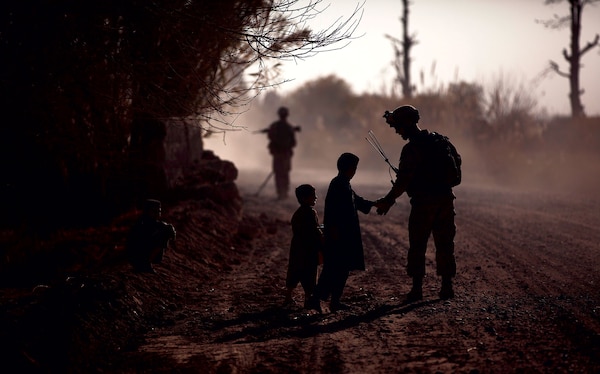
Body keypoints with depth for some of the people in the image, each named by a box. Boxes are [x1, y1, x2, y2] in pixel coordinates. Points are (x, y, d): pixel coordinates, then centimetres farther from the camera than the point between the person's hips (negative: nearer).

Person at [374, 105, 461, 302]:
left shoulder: (412, 149, -13)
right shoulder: (439, 140, 9)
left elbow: (403, 180, -17)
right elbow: (457, 160, 20)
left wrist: (388, 201, -9)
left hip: (423, 203, -6)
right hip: (445, 200, 6)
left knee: (417, 246, 2)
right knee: (445, 244, 10)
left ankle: (417, 288, 1)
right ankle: (447, 287, 10)